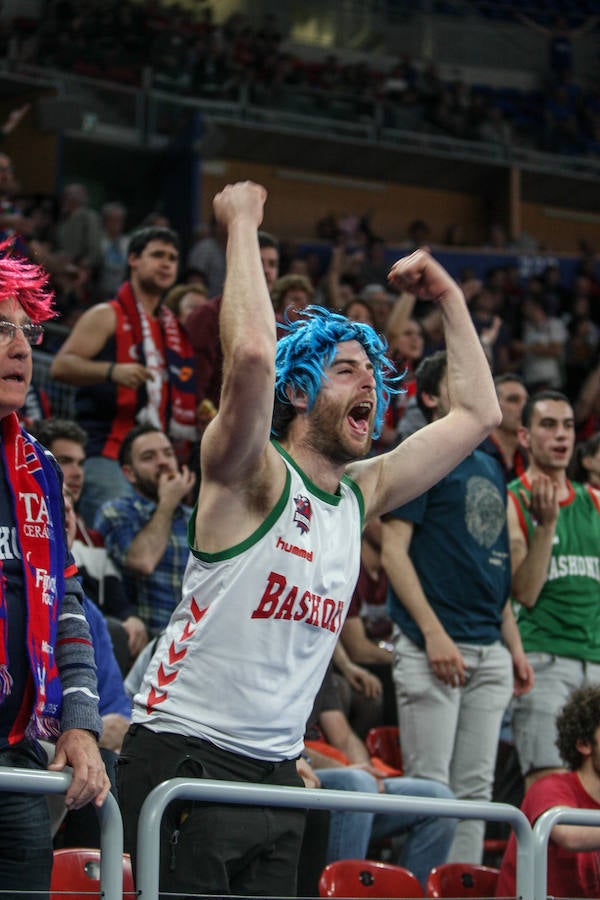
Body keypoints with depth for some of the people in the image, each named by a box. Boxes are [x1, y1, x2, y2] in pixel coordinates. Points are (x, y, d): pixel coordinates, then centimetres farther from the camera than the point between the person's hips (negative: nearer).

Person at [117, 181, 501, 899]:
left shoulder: (360, 493, 13)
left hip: (276, 775, 7)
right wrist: (242, 223, -18)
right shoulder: (253, 475, -8)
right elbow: (251, 354, -28)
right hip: (184, 759, -7)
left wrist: (449, 298, 19)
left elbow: (478, 414, 21)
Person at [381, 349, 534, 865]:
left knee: (476, 789, 6)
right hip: (432, 647, -7)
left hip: (489, 650, 7)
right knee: (430, 786, -8)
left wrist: (513, 646, 16)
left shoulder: (491, 469, 20)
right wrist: (434, 633, -18)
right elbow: (393, 551, -10)